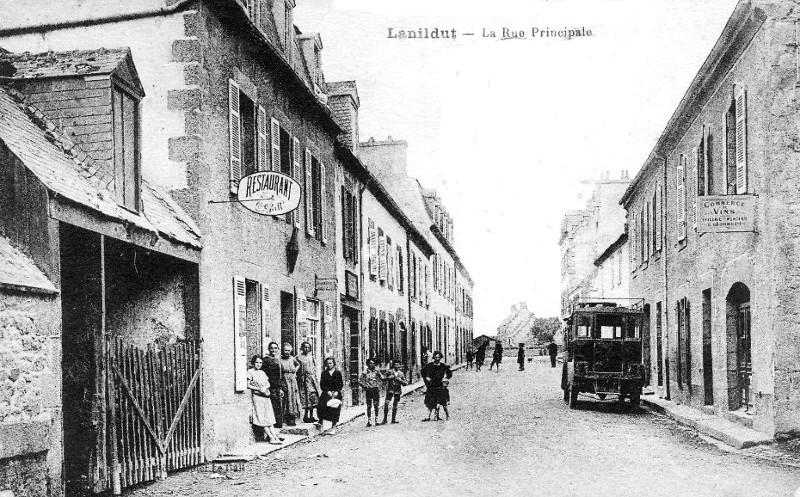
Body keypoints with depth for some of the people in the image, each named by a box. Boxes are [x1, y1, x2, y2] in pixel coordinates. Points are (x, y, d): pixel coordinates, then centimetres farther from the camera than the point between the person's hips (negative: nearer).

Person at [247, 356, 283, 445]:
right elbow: (248, 385, -7)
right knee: (261, 418, -7)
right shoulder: (250, 372, -1)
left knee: (269, 418, 1)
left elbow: (268, 384, 12)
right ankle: (272, 437, -9)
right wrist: (259, 389, -14)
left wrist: (265, 388, -10)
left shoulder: (262, 372, 16)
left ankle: (275, 436, -5)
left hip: (266, 396, 6)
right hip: (257, 396, -6)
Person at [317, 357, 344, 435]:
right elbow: (322, 384, 6)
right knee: (321, 405, -22)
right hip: (326, 393, 1)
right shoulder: (324, 373, 11)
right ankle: (321, 421, -4)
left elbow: (341, 384, 5)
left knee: (335, 408, -13)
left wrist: (337, 391, -10)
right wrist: (327, 391, -9)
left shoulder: (338, 373, 7)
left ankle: (334, 427, -9)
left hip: (336, 393, -1)